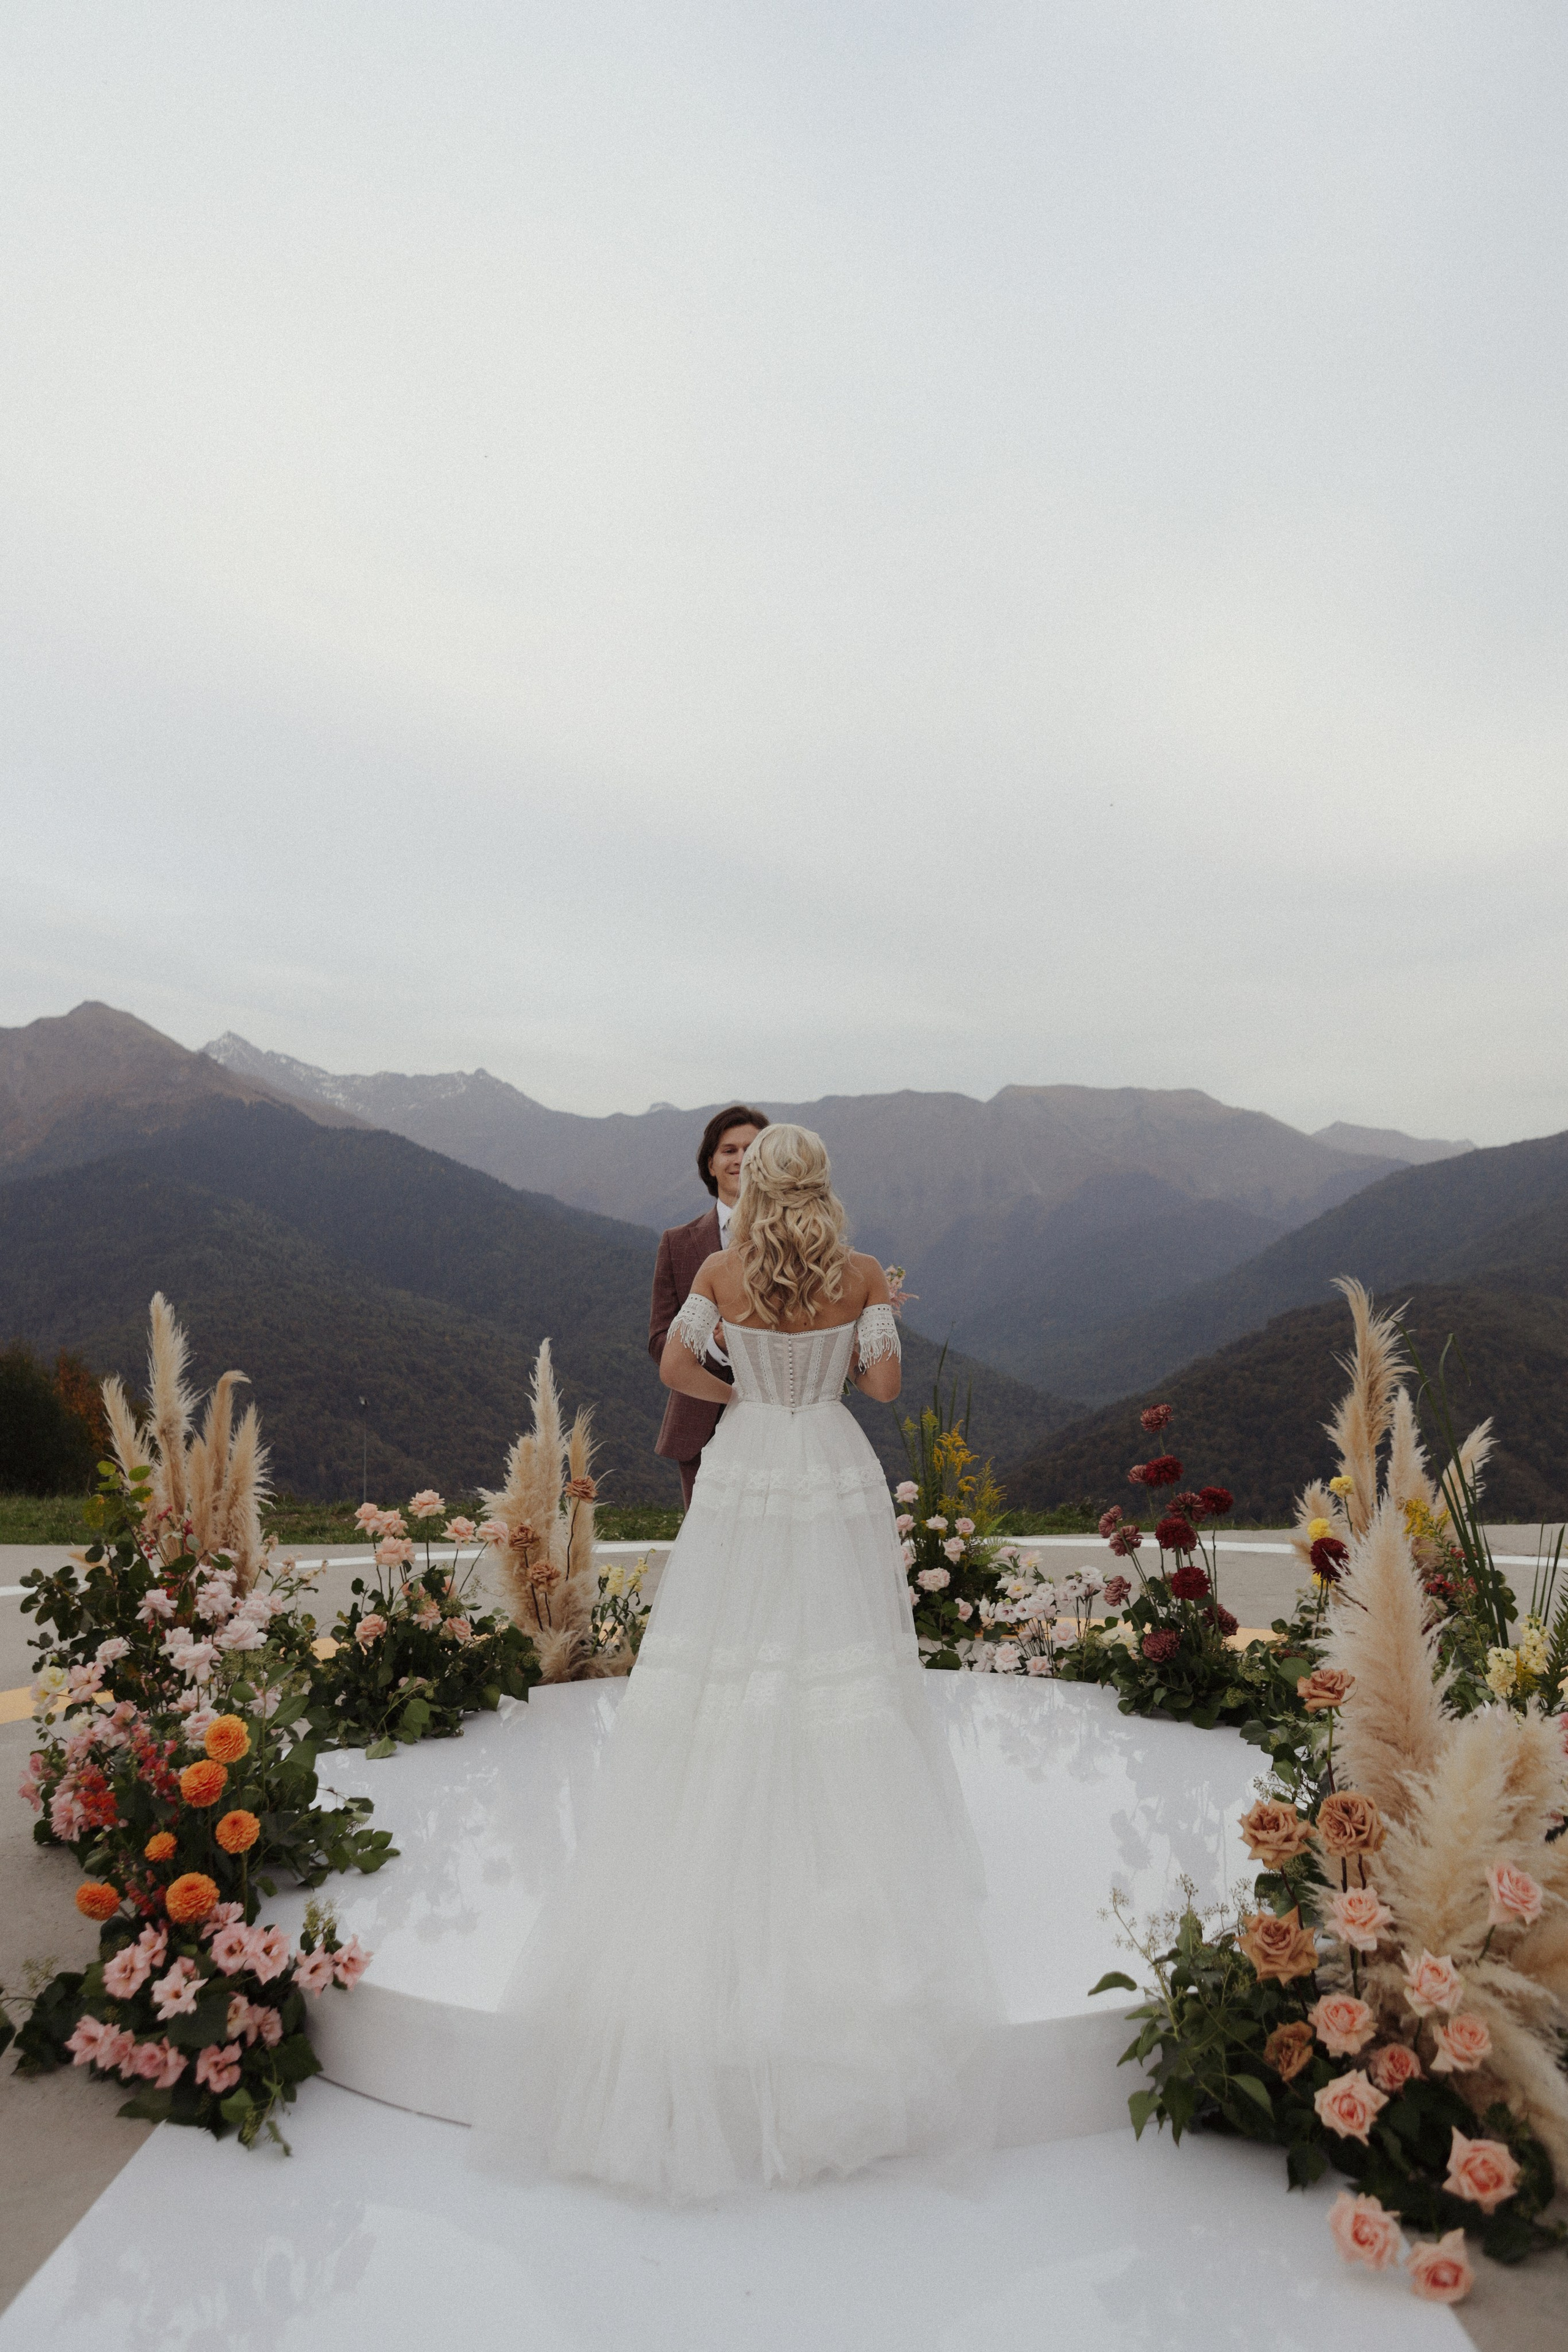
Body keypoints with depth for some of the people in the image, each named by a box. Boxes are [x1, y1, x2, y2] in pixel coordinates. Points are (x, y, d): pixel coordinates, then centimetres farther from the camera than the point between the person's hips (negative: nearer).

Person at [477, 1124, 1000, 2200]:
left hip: (744, 1467, 0)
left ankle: (724, 1847, 17)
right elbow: (884, 1381, -4)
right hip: (835, 1476, 0)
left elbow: (675, 1365, -2)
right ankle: (841, 1847, 18)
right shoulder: (864, 1275, -5)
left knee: (729, 1655, 9)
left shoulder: (721, 1272, -5)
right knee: (840, 1656, 9)